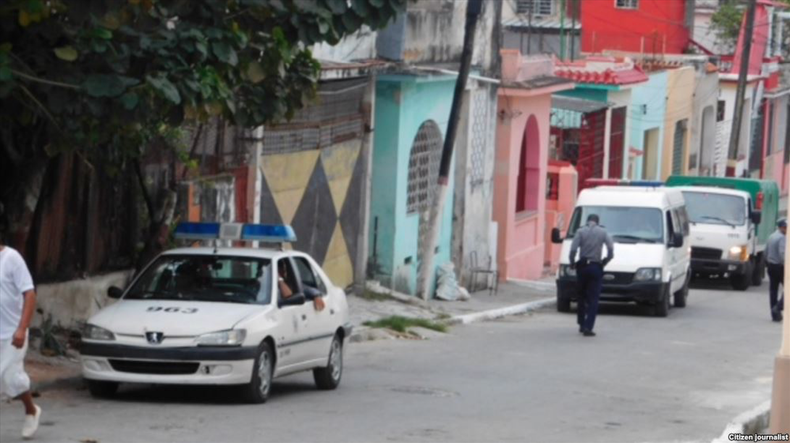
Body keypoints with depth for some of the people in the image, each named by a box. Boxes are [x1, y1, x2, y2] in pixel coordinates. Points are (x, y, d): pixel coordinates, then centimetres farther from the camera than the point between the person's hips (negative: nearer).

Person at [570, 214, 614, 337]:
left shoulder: (580, 232, 1)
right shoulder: (603, 232, 3)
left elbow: (573, 250, -10)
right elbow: (611, 249, -6)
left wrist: (572, 263, 5)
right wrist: (604, 262, 7)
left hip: (582, 267, 1)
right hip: (596, 267, -1)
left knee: (582, 296, 17)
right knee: (593, 299, 0)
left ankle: (581, 325, 21)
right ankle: (588, 327, -10)